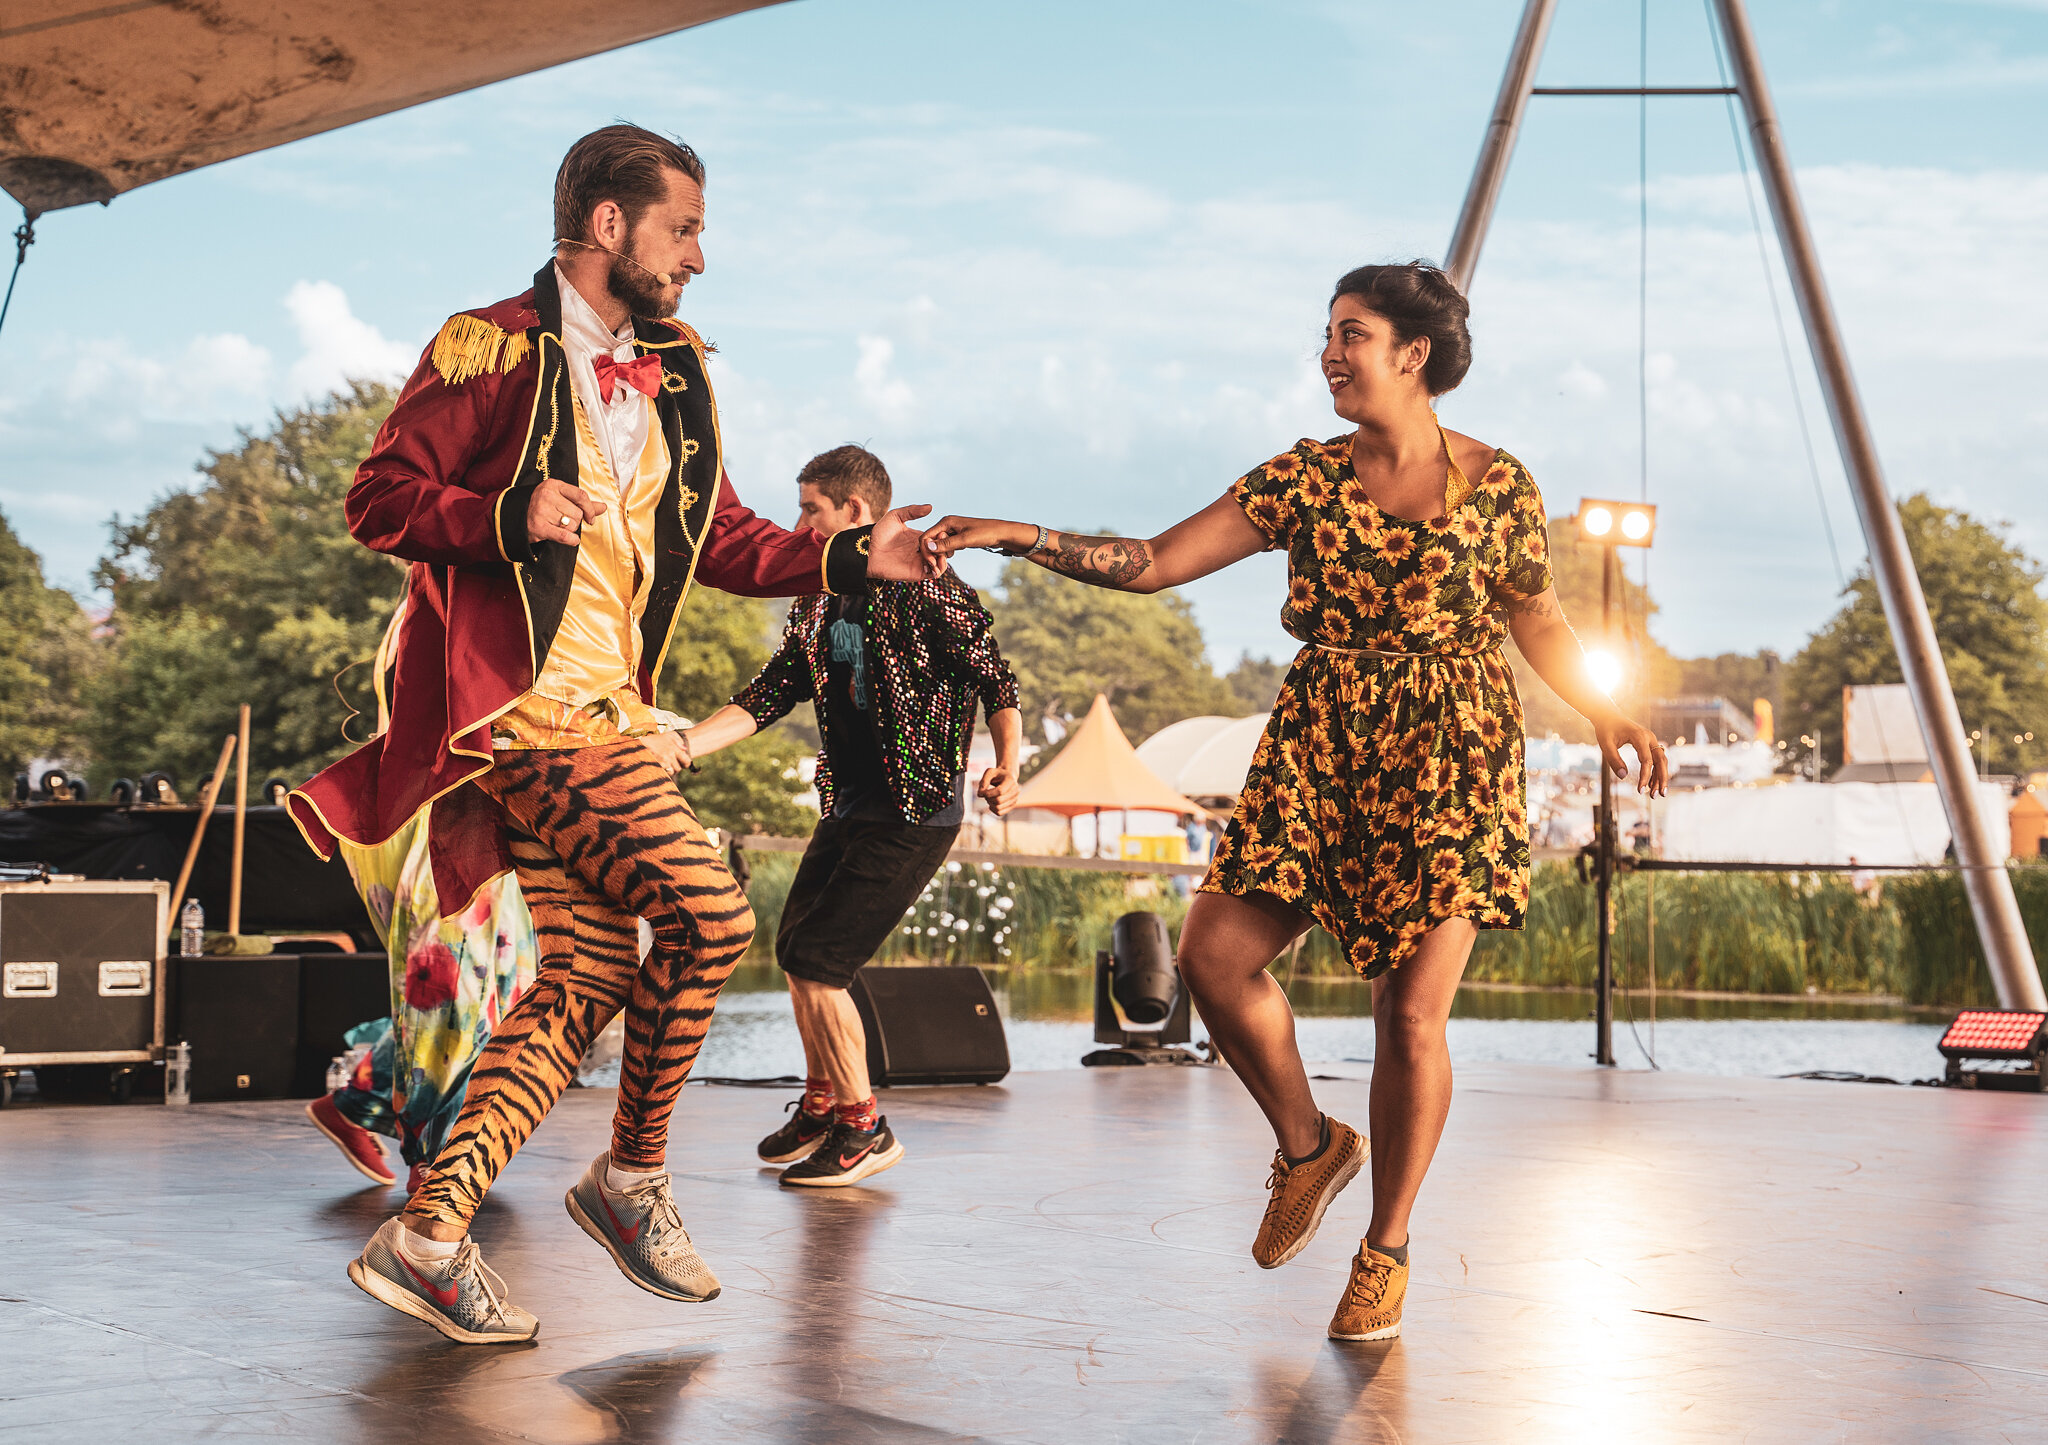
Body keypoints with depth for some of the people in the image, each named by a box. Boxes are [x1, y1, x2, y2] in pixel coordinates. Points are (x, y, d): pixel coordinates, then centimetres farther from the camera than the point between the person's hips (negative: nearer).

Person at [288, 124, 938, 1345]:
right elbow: (378, 500, -6)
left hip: (607, 712, 9)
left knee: (589, 974, 4)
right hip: (518, 699, -9)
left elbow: (722, 543, 20)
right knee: (707, 910, -17)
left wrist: (855, 557, 7)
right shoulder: (491, 351, -4)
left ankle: (429, 1234, 7)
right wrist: (513, 518, -21)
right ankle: (632, 1177, 1)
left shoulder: (676, 376, 18)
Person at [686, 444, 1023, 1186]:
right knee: (794, 950, 15)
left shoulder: (926, 590, -13)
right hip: (848, 809, 9)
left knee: (817, 964, -12)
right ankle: (821, 1101, 35)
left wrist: (1006, 766, -17)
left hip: (914, 816, -8)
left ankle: (864, 1128, 3)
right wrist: (680, 747, -3)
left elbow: (996, 679, -9)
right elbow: (765, 698, 7)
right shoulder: (818, 606, 11)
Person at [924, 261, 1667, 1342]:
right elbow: (1155, 562, 0)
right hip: (1320, 749, 3)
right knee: (1213, 954, -7)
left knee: (1410, 1011, -7)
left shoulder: (1496, 483, 0)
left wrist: (1605, 717, 5)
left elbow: (1536, 619, 14)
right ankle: (1309, 1147, 20)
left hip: (1446, 755, -3)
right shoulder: (1302, 477, 4)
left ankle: (1385, 1250, 13)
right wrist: (1018, 538, -9)